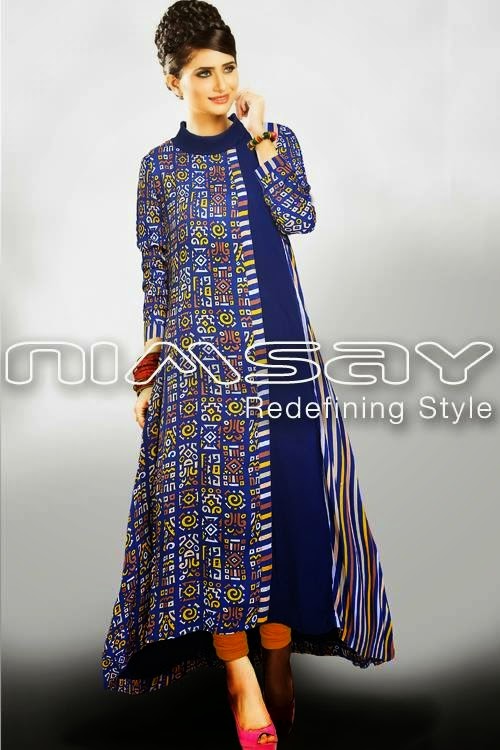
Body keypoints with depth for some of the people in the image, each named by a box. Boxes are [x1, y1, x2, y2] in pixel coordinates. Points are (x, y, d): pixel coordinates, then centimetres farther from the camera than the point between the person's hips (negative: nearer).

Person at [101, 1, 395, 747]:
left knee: (286, 493, -1)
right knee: (211, 495, -5)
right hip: (200, 350, -1)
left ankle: (279, 655, 17)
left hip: (279, 344, 1)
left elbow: (300, 219, -7)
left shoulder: (275, 139, 10)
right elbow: (154, 275, 6)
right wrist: (151, 367, 1)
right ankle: (242, 675, 5)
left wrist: (259, 138, -7)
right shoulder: (159, 165, 7)